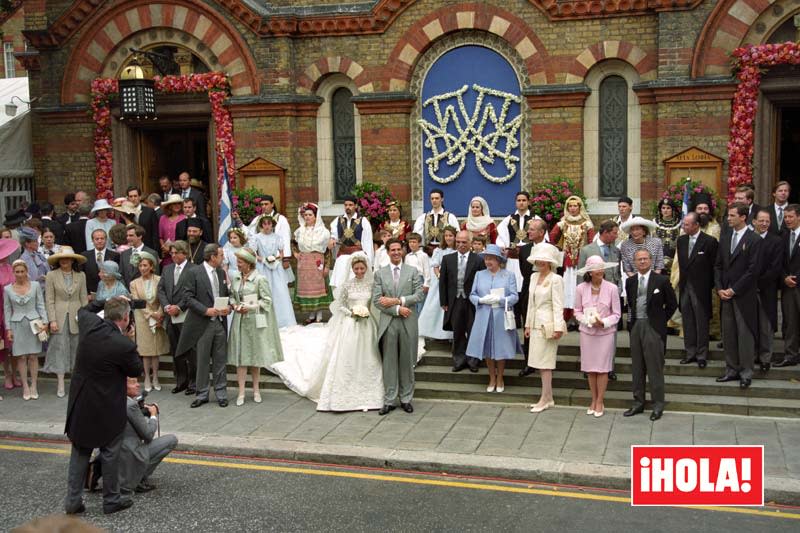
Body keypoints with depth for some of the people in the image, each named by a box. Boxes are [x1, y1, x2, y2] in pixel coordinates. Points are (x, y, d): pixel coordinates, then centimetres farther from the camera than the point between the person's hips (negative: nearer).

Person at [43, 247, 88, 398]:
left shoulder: (80, 276, 5)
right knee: (59, 348, -1)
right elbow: (49, 300, -3)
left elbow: (84, 298, 5)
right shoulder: (51, 275, -1)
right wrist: (52, 320, -9)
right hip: (59, 317, -2)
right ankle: (61, 385, 3)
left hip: (76, 317, 2)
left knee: (77, 348, 5)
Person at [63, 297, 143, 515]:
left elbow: (82, 311, 17)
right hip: (108, 408, -6)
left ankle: (73, 500, 21)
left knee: (80, 451, 18)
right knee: (110, 453, 11)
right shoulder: (124, 345, -26)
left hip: (80, 403, 6)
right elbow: (136, 370, -6)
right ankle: (111, 500, 23)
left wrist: (108, 305, 18)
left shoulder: (89, 324, -9)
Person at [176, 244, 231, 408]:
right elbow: (188, 297, -10)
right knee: (202, 361, 5)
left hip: (220, 322, 5)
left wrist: (228, 307, -3)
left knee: (220, 360, 9)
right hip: (203, 324, -4)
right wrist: (206, 310, -18)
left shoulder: (221, 273, 11)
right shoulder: (193, 273, -7)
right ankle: (202, 394, 17)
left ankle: (221, 394, 17)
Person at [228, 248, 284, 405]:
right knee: (240, 356, 2)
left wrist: (250, 307, -17)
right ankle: (241, 392, 7)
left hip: (255, 321, -3)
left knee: (255, 356, 8)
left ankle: (256, 390, 23)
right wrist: (235, 305, -6)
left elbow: (267, 300, -9)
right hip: (239, 321, 3)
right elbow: (232, 296, 14)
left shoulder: (260, 279, -11)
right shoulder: (235, 278, 4)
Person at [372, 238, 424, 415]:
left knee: (407, 362, 7)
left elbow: (419, 295, -5)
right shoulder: (380, 273, 5)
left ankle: (406, 399, 18)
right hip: (388, 323, 0)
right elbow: (376, 300, -3)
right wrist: (397, 309, -13)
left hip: (408, 323, 0)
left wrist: (397, 300, -13)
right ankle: (389, 400, 11)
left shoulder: (412, 271, 5)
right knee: (389, 362, 4)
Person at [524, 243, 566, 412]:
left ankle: (545, 399, 4)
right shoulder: (534, 277, 11)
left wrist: (558, 328, -17)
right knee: (540, 362, 9)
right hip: (536, 324, 7)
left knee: (544, 363, -3)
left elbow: (558, 306, -13)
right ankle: (548, 398, 17)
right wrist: (528, 324, 16)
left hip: (548, 325, -7)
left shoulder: (555, 279, -10)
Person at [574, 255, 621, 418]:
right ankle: (594, 400, 24)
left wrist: (603, 322, -19)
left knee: (602, 368, 4)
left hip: (606, 332, -2)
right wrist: (589, 320, -15)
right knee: (590, 369, 9)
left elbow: (616, 314, -4)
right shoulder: (581, 289, -7)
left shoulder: (612, 288, -11)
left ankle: (600, 402, 16)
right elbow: (577, 312, 2)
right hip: (587, 332, 2)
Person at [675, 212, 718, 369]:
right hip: (684, 286, 6)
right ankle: (690, 353, 19)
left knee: (702, 322, 1)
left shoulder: (709, 241, -10)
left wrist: (710, 285, -5)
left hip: (701, 288, -5)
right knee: (687, 321, 10)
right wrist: (681, 281, 8)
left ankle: (702, 355, 9)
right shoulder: (681, 240, 8)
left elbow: (715, 265, -5)